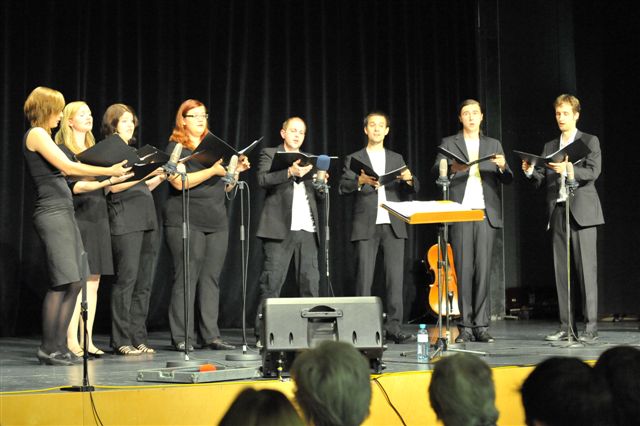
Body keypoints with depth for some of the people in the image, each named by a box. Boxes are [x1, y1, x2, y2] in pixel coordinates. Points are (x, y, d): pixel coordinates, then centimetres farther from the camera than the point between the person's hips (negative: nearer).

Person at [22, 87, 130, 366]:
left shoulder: (42, 136, 21)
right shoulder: (36, 134, -7)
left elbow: (63, 170, 21)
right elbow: (67, 167, -15)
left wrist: (104, 175, 18)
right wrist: (108, 171, -13)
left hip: (64, 213, 10)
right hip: (52, 214, -10)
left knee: (75, 282, 6)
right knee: (63, 283, -12)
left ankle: (59, 346, 9)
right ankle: (48, 349, -8)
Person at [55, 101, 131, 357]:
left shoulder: (95, 151, 20)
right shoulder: (62, 151, -2)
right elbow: (74, 185, -14)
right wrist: (107, 181, -24)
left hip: (98, 219, 7)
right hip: (77, 219, -7)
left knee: (93, 282, 4)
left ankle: (88, 340, 6)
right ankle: (72, 341, -9)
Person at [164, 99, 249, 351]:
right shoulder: (176, 147, 1)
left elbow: (224, 187, 23)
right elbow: (179, 181, -14)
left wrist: (236, 171, 5)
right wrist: (212, 171, -18)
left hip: (216, 222, 6)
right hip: (186, 222, -6)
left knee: (211, 278, 4)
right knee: (186, 278, -8)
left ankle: (211, 336, 6)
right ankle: (180, 338, -5)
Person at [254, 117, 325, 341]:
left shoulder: (309, 160, 24)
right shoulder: (269, 154, 10)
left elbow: (320, 197, 22)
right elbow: (262, 179, -9)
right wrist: (289, 172, -22)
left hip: (307, 230, 5)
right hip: (280, 228, -5)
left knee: (310, 282, 1)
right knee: (272, 282, -6)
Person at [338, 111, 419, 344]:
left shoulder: (396, 159, 18)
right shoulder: (354, 158, 10)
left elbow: (411, 191, 13)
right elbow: (343, 187, -2)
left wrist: (409, 179, -9)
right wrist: (361, 181, -21)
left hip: (393, 225, 2)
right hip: (366, 225, -2)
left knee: (395, 277, -4)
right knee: (364, 277, -6)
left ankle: (394, 327, -2)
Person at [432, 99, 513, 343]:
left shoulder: (494, 145, 17)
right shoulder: (449, 143, 11)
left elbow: (507, 180, 10)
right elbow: (436, 170, -4)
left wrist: (502, 167, -12)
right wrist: (453, 168, -25)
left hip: (487, 213, 1)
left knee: (483, 270, -4)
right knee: (463, 270, -4)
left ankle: (481, 326, -1)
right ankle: (465, 326, -1)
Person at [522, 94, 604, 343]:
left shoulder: (590, 142, 5)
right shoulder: (549, 147, 18)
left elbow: (593, 172, -10)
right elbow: (540, 181, 12)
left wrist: (568, 169, -26)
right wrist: (530, 172, -9)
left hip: (581, 212, -5)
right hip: (557, 213, 5)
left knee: (586, 270, -8)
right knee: (561, 272, 3)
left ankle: (590, 328, -8)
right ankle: (565, 327, 6)